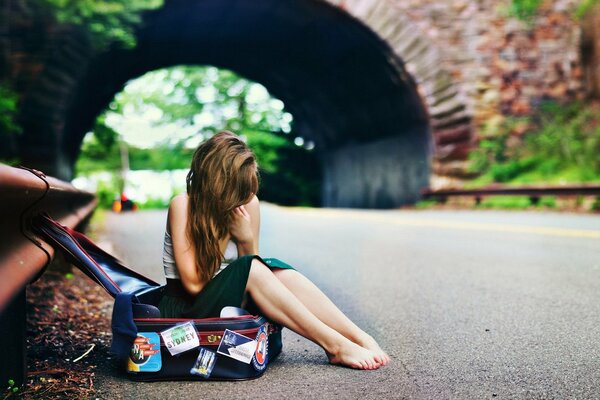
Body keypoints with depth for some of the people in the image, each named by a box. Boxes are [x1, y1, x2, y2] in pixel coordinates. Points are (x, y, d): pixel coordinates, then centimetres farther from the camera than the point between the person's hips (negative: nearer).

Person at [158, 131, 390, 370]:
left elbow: (252, 276, 0)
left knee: (280, 272, -25)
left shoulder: (247, 204, -3)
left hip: (230, 302, 5)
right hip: (186, 308, -4)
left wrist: (247, 239, -18)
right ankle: (334, 347, -32)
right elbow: (193, 283, -19)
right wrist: (223, 233, -17)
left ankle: (360, 338, -29)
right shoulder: (183, 205, -15)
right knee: (250, 268, -31)